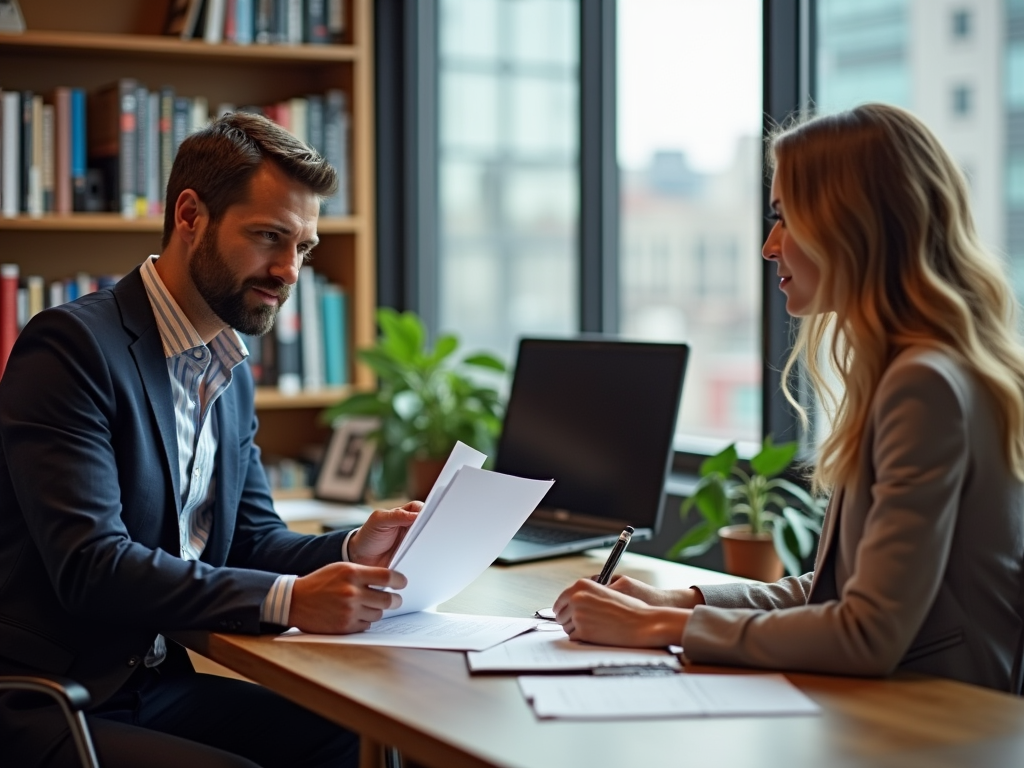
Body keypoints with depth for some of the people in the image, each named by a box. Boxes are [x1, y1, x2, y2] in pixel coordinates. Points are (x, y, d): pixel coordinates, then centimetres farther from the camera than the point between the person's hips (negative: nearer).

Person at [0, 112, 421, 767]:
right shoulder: (73, 346, -15)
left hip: (158, 684, 8)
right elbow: (91, 565, -24)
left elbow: (253, 540, 15)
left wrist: (351, 551, -7)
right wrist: (288, 599, -31)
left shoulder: (233, 374, 13)